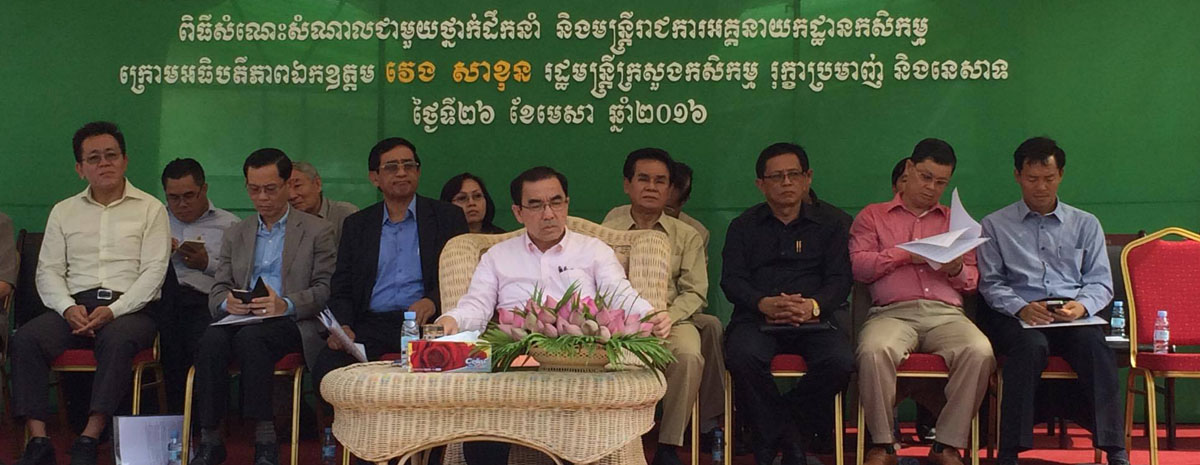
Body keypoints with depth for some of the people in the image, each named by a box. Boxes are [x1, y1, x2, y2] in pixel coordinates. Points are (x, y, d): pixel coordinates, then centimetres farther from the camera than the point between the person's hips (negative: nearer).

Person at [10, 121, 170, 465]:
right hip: (75, 305, 3)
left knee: (118, 339, -37)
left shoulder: (150, 209, 8)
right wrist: (68, 308, -10)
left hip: (129, 307, -3)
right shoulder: (63, 212, 19)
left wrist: (114, 310, -16)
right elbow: (48, 272, 11)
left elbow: (153, 272, -1)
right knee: (25, 339, -25)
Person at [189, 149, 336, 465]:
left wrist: (286, 304, -19)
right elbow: (217, 290, 16)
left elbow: (326, 290, 0)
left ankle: (264, 439, -33)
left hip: (291, 322, -3)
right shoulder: (235, 234, 23)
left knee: (251, 337, -36)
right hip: (240, 318, 4)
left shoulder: (317, 231, 10)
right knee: (211, 341, -31)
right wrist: (227, 302, -10)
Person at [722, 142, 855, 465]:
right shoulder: (744, 226, 18)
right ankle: (789, 439, -14)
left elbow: (839, 279, 4)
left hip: (813, 320, 0)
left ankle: (777, 433, -10)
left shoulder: (833, 222, 15)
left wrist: (813, 305, -20)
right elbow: (731, 280, 5)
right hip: (756, 318, 0)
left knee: (840, 361, -31)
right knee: (743, 357, -34)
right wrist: (764, 303, -17)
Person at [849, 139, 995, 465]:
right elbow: (858, 266, 6)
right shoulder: (872, 216, 21)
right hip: (892, 312, -2)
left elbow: (973, 281, 22)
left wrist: (957, 270, 0)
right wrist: (905, 254, -4)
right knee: (874, 351, -37)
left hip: (946, 313, 2)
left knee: (980, 352, -32)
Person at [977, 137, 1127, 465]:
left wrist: (1081, 306, -10)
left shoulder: (1085, 224, 20)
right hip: (1017, 315, -2)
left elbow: (1101, 282, 13)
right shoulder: (995, 225, 15)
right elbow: (990, 283, 6)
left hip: (1073, 316, 2)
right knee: (1031, 345, -37)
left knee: (1094, 344, -33)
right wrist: (1021, 308, -13)